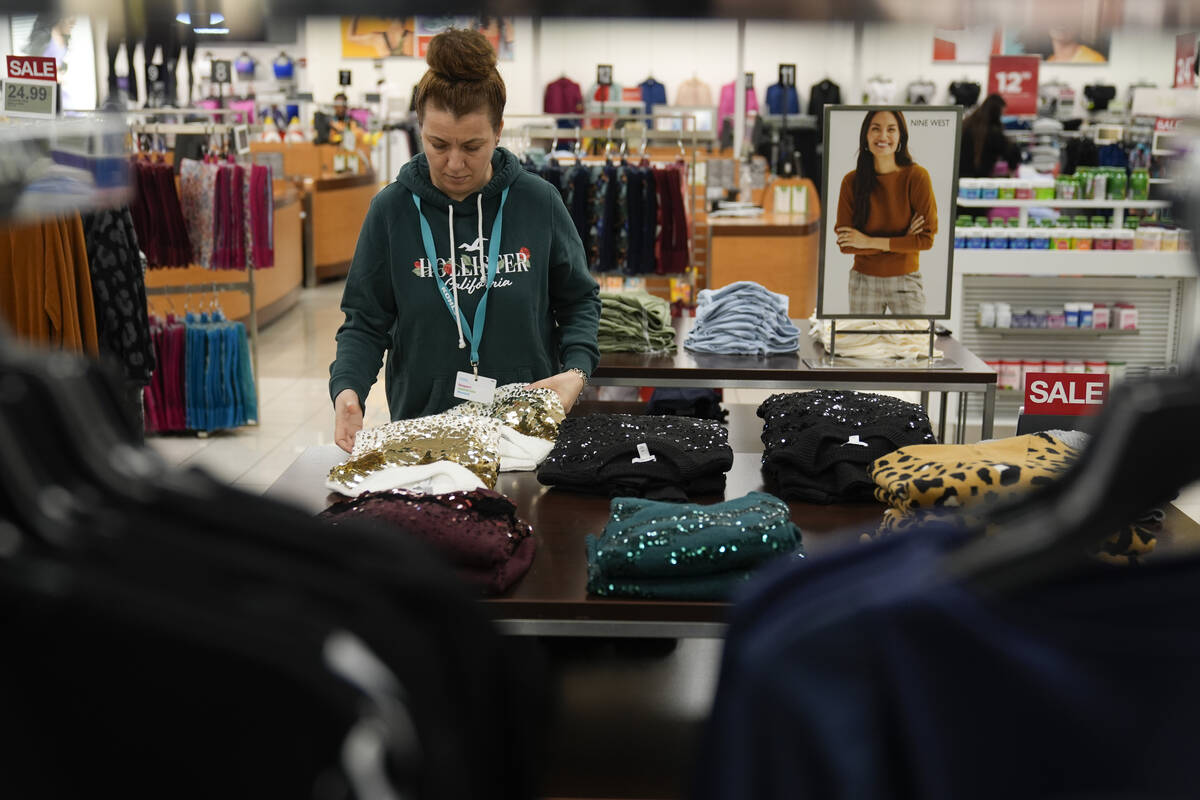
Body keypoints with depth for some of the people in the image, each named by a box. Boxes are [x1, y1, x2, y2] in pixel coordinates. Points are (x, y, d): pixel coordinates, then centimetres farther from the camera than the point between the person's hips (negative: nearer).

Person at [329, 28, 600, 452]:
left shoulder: (539, 202, -1)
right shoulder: (391, 210, -2)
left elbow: (579, 301, 11)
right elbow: (366, 322, 4)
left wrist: (576, 370, -6)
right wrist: (347, 389, -14)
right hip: (422, 429, 0)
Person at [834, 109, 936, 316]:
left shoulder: (917, 176, -9)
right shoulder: (851, 181, -5)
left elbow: (926, 238, -11)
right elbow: (845, 244, -9)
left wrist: (870, 241, -14)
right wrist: (901, 242, -13)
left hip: (906, 282, -1)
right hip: (863, 282, 1)